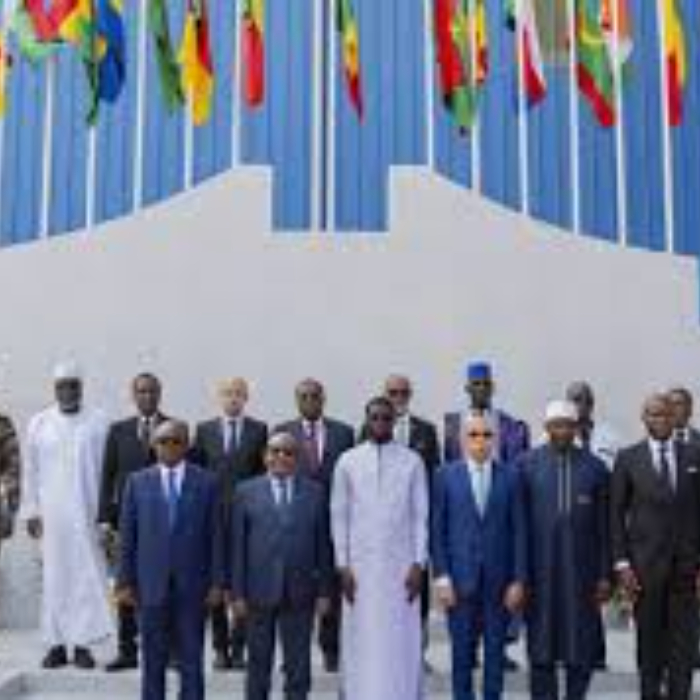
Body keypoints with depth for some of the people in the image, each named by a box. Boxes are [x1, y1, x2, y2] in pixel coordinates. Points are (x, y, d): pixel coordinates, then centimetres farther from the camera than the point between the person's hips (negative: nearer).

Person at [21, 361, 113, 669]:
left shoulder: (97, 423, -1)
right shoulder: (39, 423, 5)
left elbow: (107, 470, -2)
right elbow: (30, 471, 7)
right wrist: (30, 511, 2)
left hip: (87, 513, -1)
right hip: (51, 514, 2)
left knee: (87, 575, -2)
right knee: (54, 576, 4)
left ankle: (82, 643, 4)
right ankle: (56, 643, 11)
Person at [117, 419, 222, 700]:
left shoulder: (206, 482, 2)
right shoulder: (138, 482, 5)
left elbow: (215, 535, 1)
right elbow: (127, 536, 5)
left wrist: (217, 582, -3)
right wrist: (125, 581, 1)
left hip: (192, 585, 0)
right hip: (151, 585, 1)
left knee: (192, 662, 4)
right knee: (153, 663, 7)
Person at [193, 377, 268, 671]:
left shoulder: (259, 430, 4)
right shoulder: (204, 430, 8)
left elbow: (265, 471, 3)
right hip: (213, 515, 1)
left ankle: (238, 645, 9)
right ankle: (220, 646, 14)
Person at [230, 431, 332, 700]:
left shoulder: (315, 492, 5)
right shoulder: (247, 492, 3)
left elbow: (323, 545, 4)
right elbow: (238, 546, 1)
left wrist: (323, 591, 0)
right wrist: (237, 592, -4)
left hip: (300, 593, 1)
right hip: (260, 592, 0)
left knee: (298, 665, 7)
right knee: (258, 664, 10)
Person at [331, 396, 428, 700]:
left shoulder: (412, 461, 2)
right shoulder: (348, 462, 3)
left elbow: (420, 515, 2)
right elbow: (339, 516, 5)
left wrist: (419, 564, -4)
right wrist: (343, 565, -1)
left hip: (401, 565, 0)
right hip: (360, 565, 0)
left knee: (402, 642, 1)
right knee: (362, 642, 2)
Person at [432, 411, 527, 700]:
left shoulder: (510, 476, 3)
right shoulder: (446, 475, 2)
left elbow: (518, 531, 2)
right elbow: (437, 530, 1)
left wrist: (518, 580, -2)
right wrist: (441, 577, -5)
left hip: (499, 580, 1)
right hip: (461, 578, -1)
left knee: (495, 652, 7)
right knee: (462, 653, 5)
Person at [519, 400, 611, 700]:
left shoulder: (595, 468, 3)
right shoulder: (526, 465, 0)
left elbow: (603, 527, 4)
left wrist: (605, 576, 1)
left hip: (582, 574, 1)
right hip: (539, 574, -1)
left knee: (582, 651, 6)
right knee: (541, 653, 7)